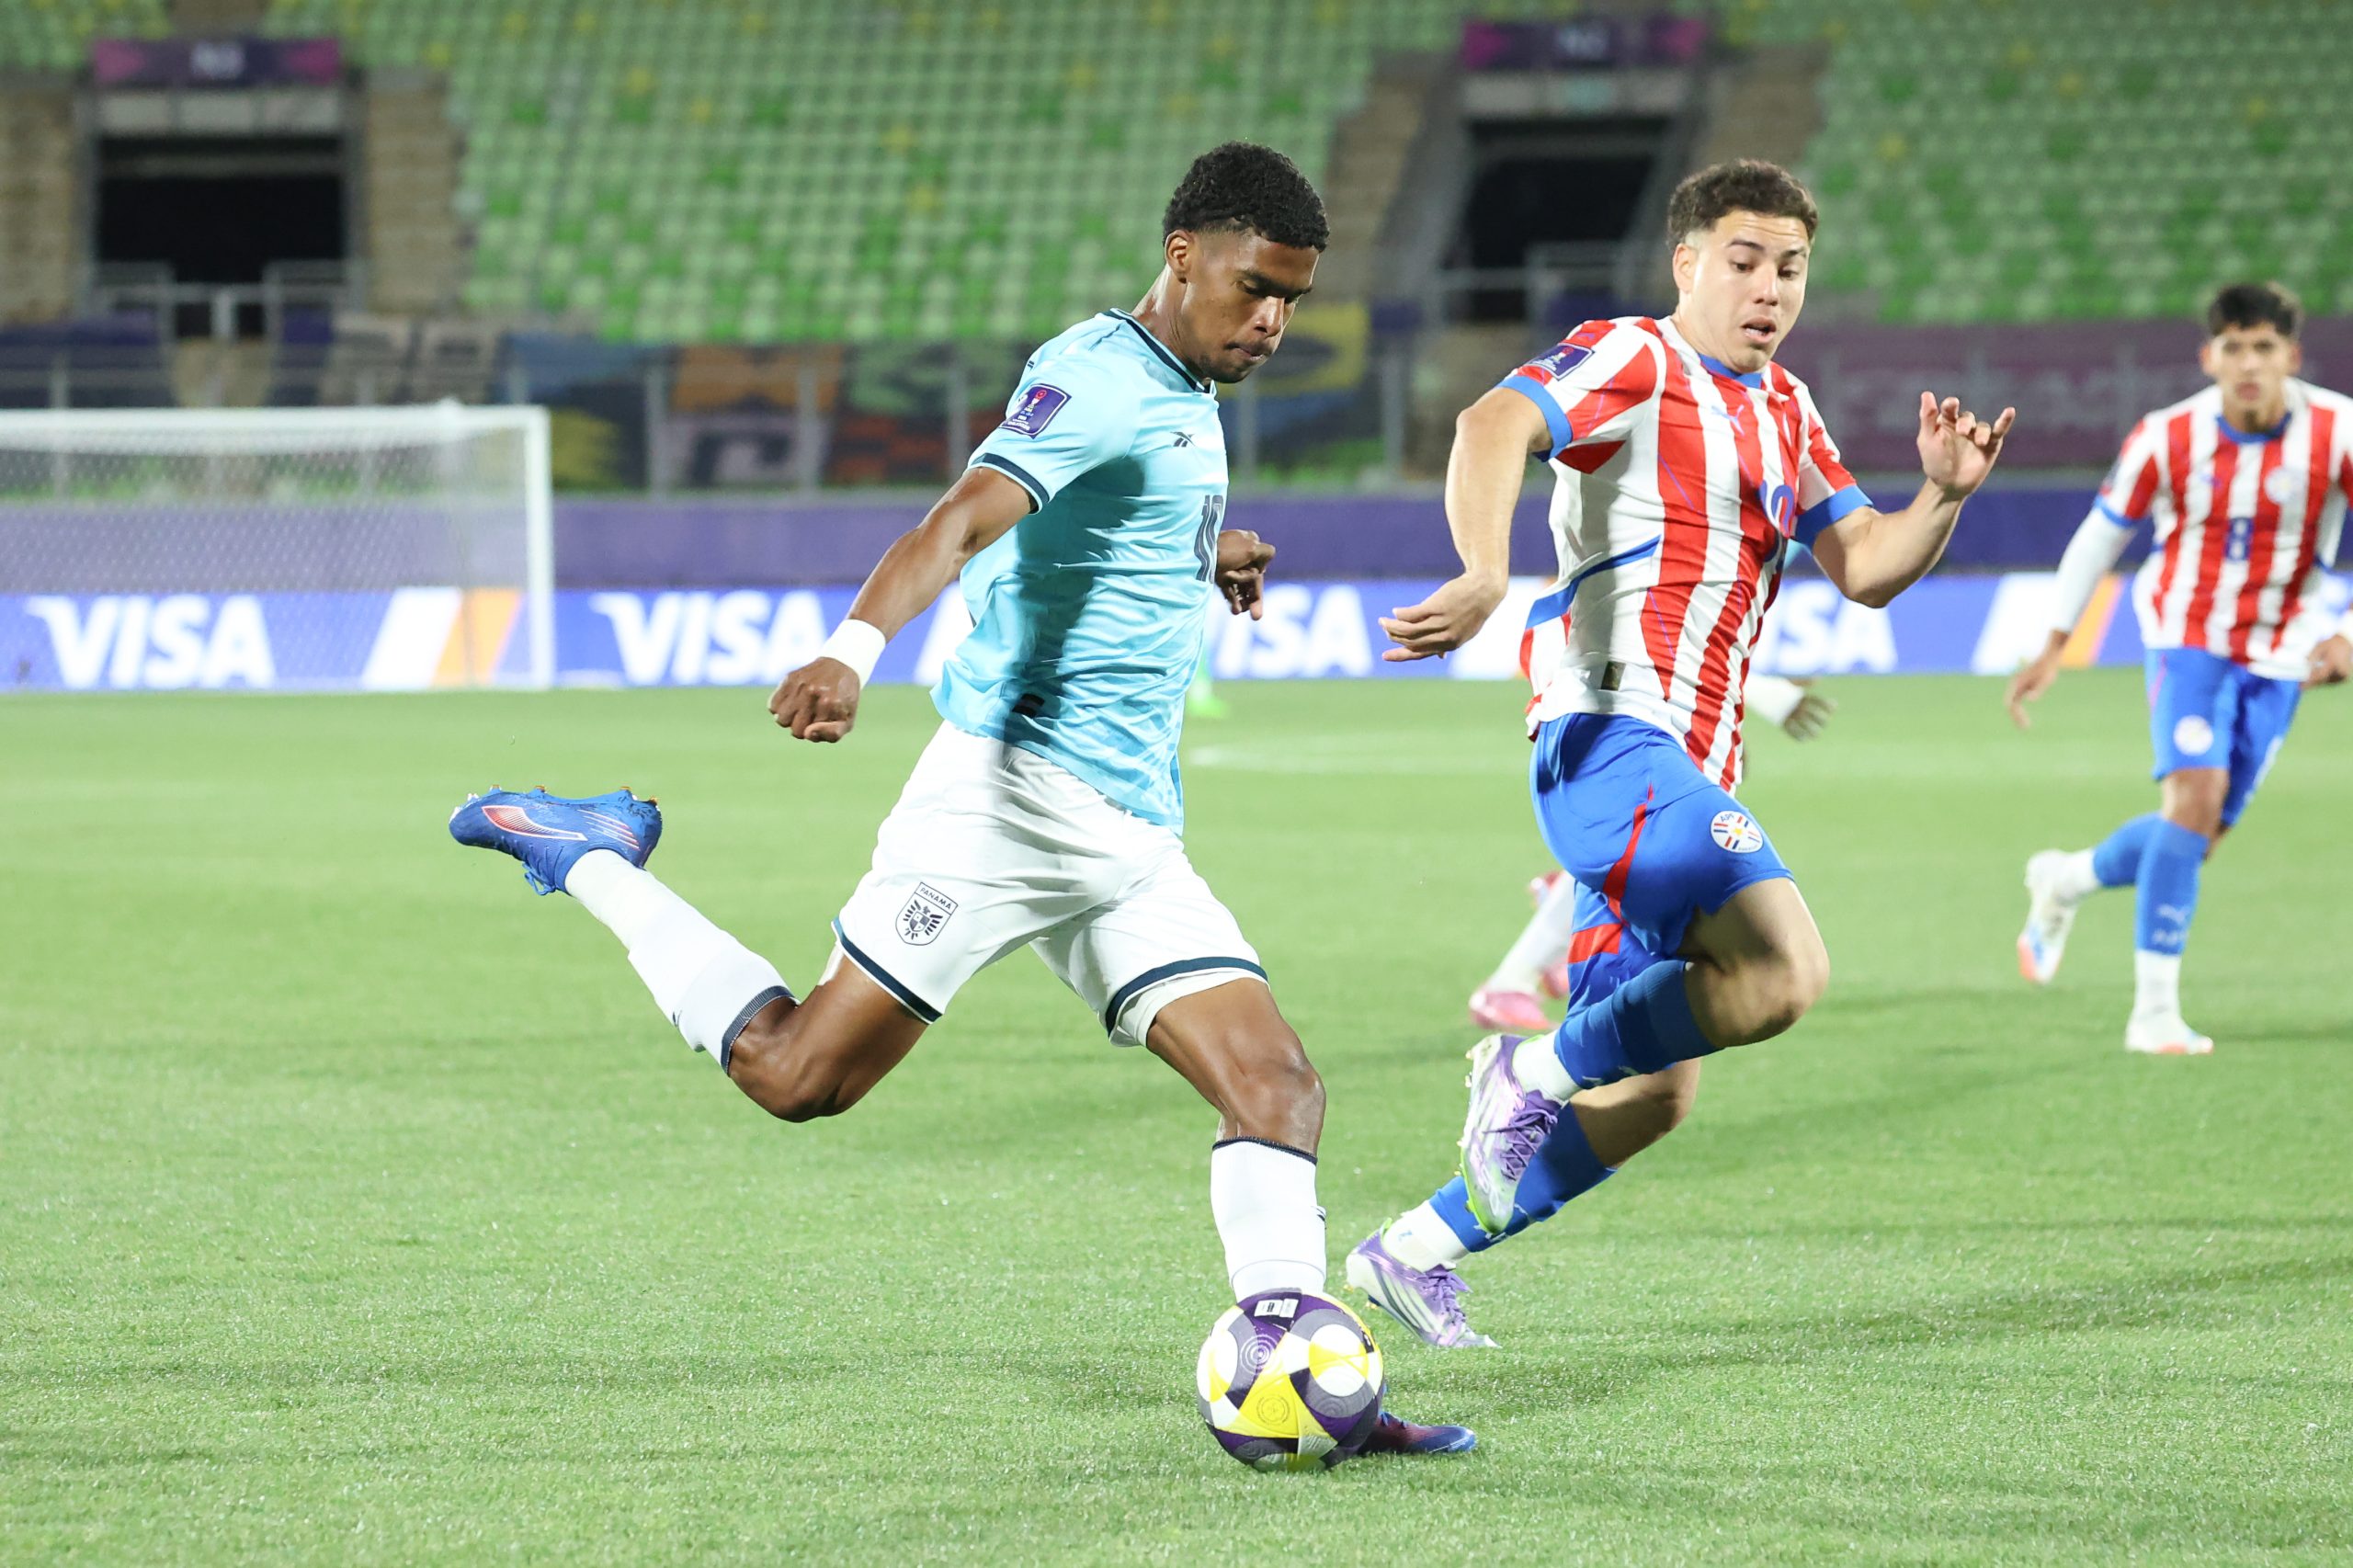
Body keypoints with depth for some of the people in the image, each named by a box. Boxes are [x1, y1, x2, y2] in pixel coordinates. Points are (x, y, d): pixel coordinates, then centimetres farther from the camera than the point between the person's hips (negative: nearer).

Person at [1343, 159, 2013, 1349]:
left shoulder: (1784, 413, 22)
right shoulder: (1633, 359, -4)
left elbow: (1864, 568, 19)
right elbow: (1493, 429, -21)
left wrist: (1942, 494, -1)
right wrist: (1485, 581, -37)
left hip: (1687, 776, 9)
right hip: (1612, 738, -9)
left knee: (1651, 1095, 10)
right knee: (1784, 972, -27)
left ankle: (1413, 1252, 20)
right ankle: (1534, 1073, -9)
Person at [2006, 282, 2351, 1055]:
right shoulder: (2167, 438, -13)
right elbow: (2101, 534, 1)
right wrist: (2052, 649, 4)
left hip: (2277, 657, 3)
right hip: (2188, 638, -2)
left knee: (2197, 839, 5)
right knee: (2195, 796, -23)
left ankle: (2062, 883, 36)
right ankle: (2155, 1011, -18)